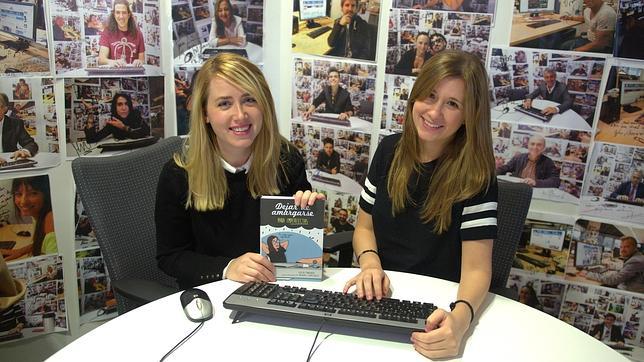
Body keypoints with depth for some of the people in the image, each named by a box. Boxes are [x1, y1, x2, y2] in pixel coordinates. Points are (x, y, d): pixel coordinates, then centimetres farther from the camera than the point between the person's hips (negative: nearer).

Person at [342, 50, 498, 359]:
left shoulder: (475, 174, -13)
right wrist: (370, 264, -14)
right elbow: (364, 226, 7)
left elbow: (476, 267, -17)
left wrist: (459, 318, -37)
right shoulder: (390, 150, 0)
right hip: (378, 296, 2)